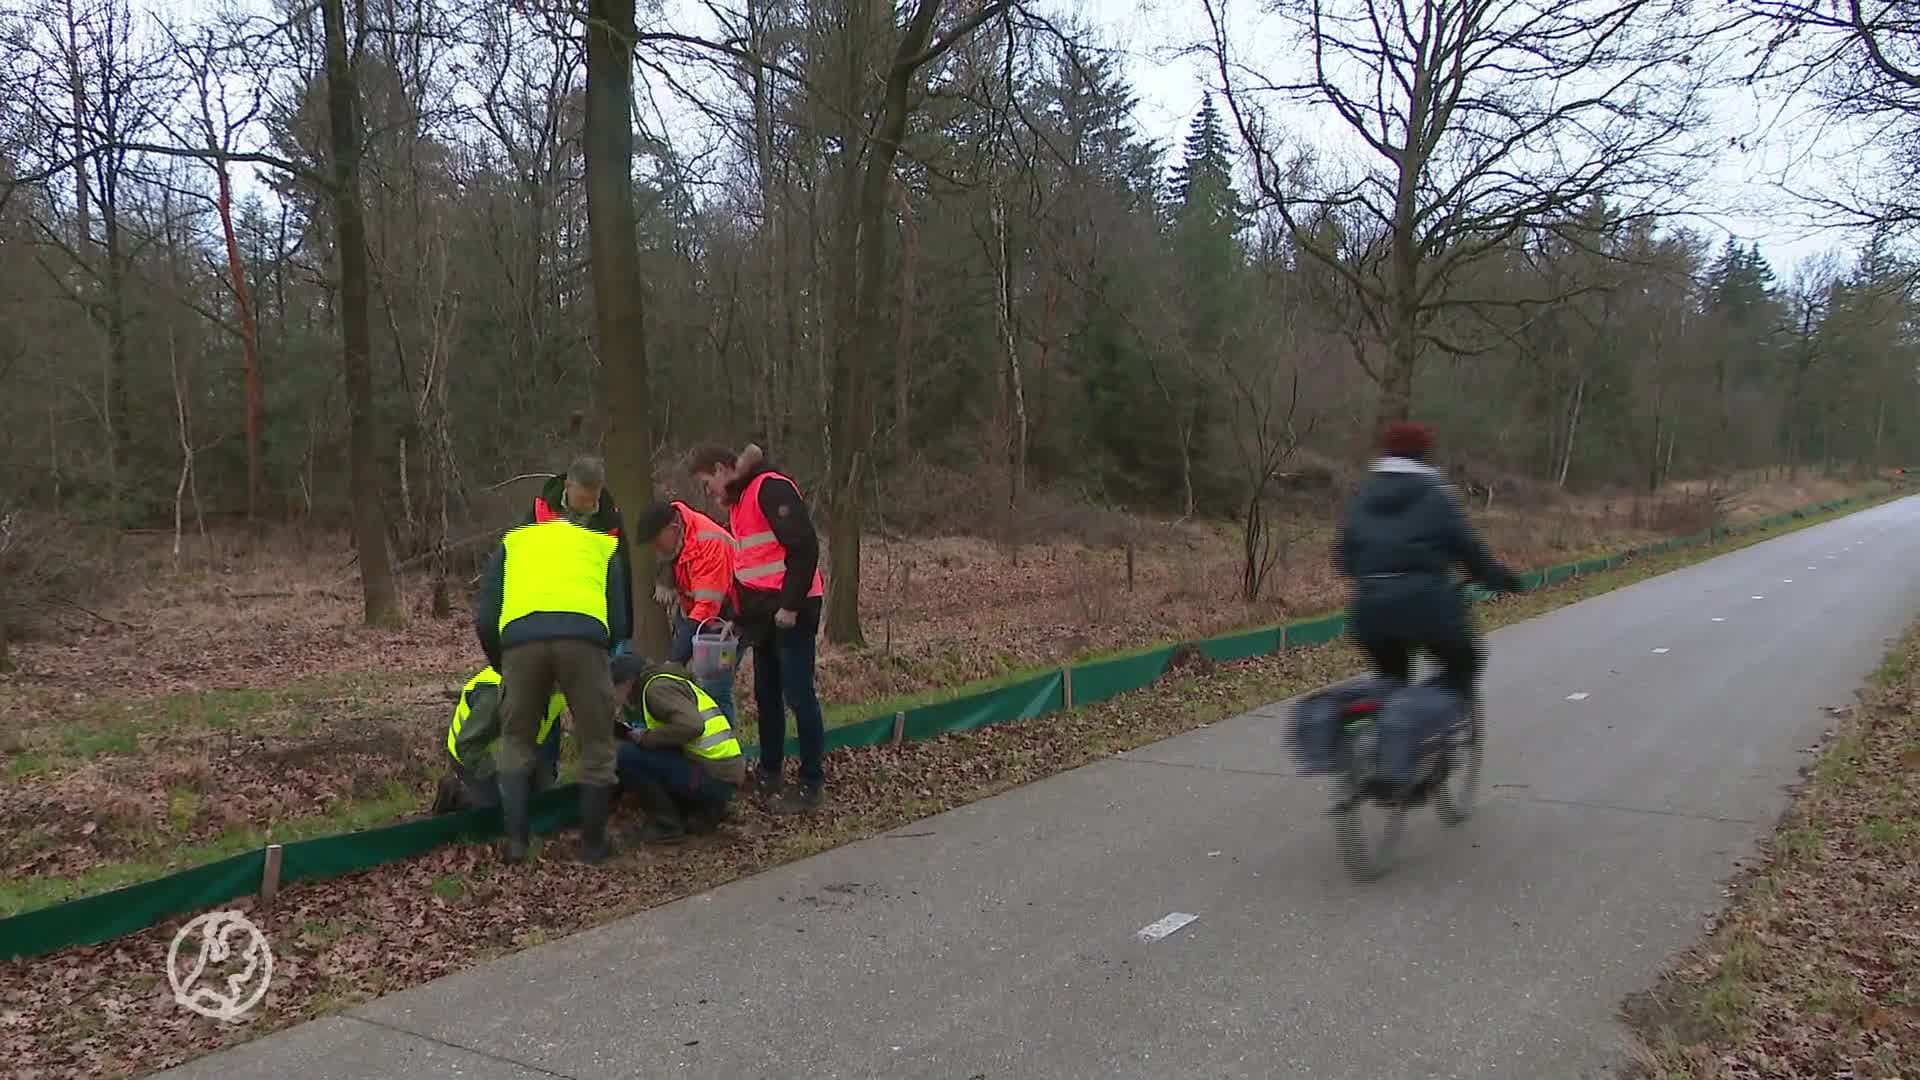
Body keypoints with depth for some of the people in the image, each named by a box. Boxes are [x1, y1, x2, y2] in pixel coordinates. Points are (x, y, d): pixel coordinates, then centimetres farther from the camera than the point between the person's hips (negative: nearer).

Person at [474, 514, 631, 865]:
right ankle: (593, 843, 22)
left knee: (516, 743, 21)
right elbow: (621, 622, 23)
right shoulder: (603, 545, 33)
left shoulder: (513, 542, 34)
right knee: (596, 746, 15)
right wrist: (604, 652, 38)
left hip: (521, 637, 1)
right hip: (584, 635, -1)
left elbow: (484, 617, 24)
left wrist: (500, 664, 38)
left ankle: (515, 841, 17)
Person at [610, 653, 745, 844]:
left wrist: (645, 738, -14)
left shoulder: (658, 687, -9)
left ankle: (667, 825, -2)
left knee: (628, 756, -13)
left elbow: (691, 726, -26)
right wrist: (634, 733, 16)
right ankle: (703, 811, 15)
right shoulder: (669, 682, 21)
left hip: (712, 778, -10)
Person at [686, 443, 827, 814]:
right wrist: (740, 615, 14)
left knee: (798, 695, -5)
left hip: (791, 609, -9)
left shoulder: (772, 488, -13)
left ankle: (812, 784, 2)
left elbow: (805, 546, -20)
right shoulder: (740, 500, 18)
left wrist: (791, 604, -20)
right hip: (765, 612, 9)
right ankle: (769, 773, 24)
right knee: (766, 694, 13)